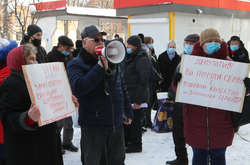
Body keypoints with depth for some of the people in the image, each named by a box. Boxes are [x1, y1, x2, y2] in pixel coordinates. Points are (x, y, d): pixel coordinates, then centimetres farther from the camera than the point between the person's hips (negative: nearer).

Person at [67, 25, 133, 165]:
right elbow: (77, 88, -25)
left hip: (116, 124, 5)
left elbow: (123, 89, 20)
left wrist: (128, 112, 20)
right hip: (93, 126, -5)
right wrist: (100, 68, -23)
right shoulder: (76, 65, -5)